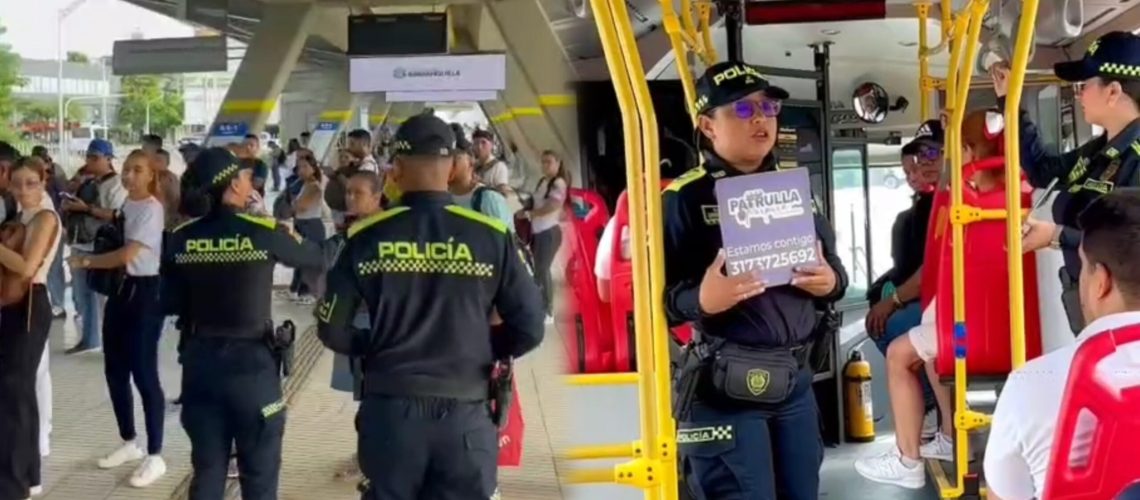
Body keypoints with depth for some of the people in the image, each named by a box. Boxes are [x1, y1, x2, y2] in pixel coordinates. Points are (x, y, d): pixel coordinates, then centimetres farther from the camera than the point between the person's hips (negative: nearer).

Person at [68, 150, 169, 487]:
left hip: (144, 292, -9)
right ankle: (129, 443, 28)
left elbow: (126, 256, -20)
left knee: (143, 374, -7)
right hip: (119, 289, 9)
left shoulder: (151, 209, -15)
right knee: (115, 370, 13)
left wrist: (85, 262, -9)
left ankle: (155, 456, 1)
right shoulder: (125, 205, 11)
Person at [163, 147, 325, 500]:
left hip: (200, 362, 4)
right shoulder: (265, 232, -11)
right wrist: (285, 233, 21)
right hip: (252, 362, -3)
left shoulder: (181, 238, -1)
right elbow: (315, 258, 5)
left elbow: (169, 304, 4)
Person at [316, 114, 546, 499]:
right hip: (464, 416, -1)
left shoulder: (367, 237, -4)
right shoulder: (491, 237, -7)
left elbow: (332, 329, -1)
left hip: (389, 412, 1)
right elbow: (529, 329, -5)